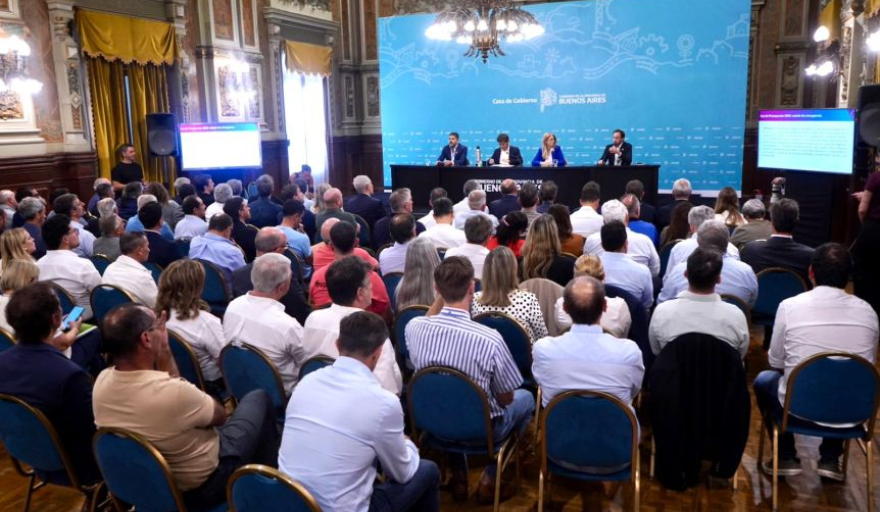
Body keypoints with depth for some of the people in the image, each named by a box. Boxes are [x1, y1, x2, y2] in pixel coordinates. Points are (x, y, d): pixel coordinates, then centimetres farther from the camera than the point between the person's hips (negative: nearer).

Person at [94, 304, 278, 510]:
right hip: (202, 487, -6)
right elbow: (220, 415, -15)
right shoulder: (174, 391, -38)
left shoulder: (101, 382, -16)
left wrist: (164, 351, -6)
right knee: (259, 398, 11)